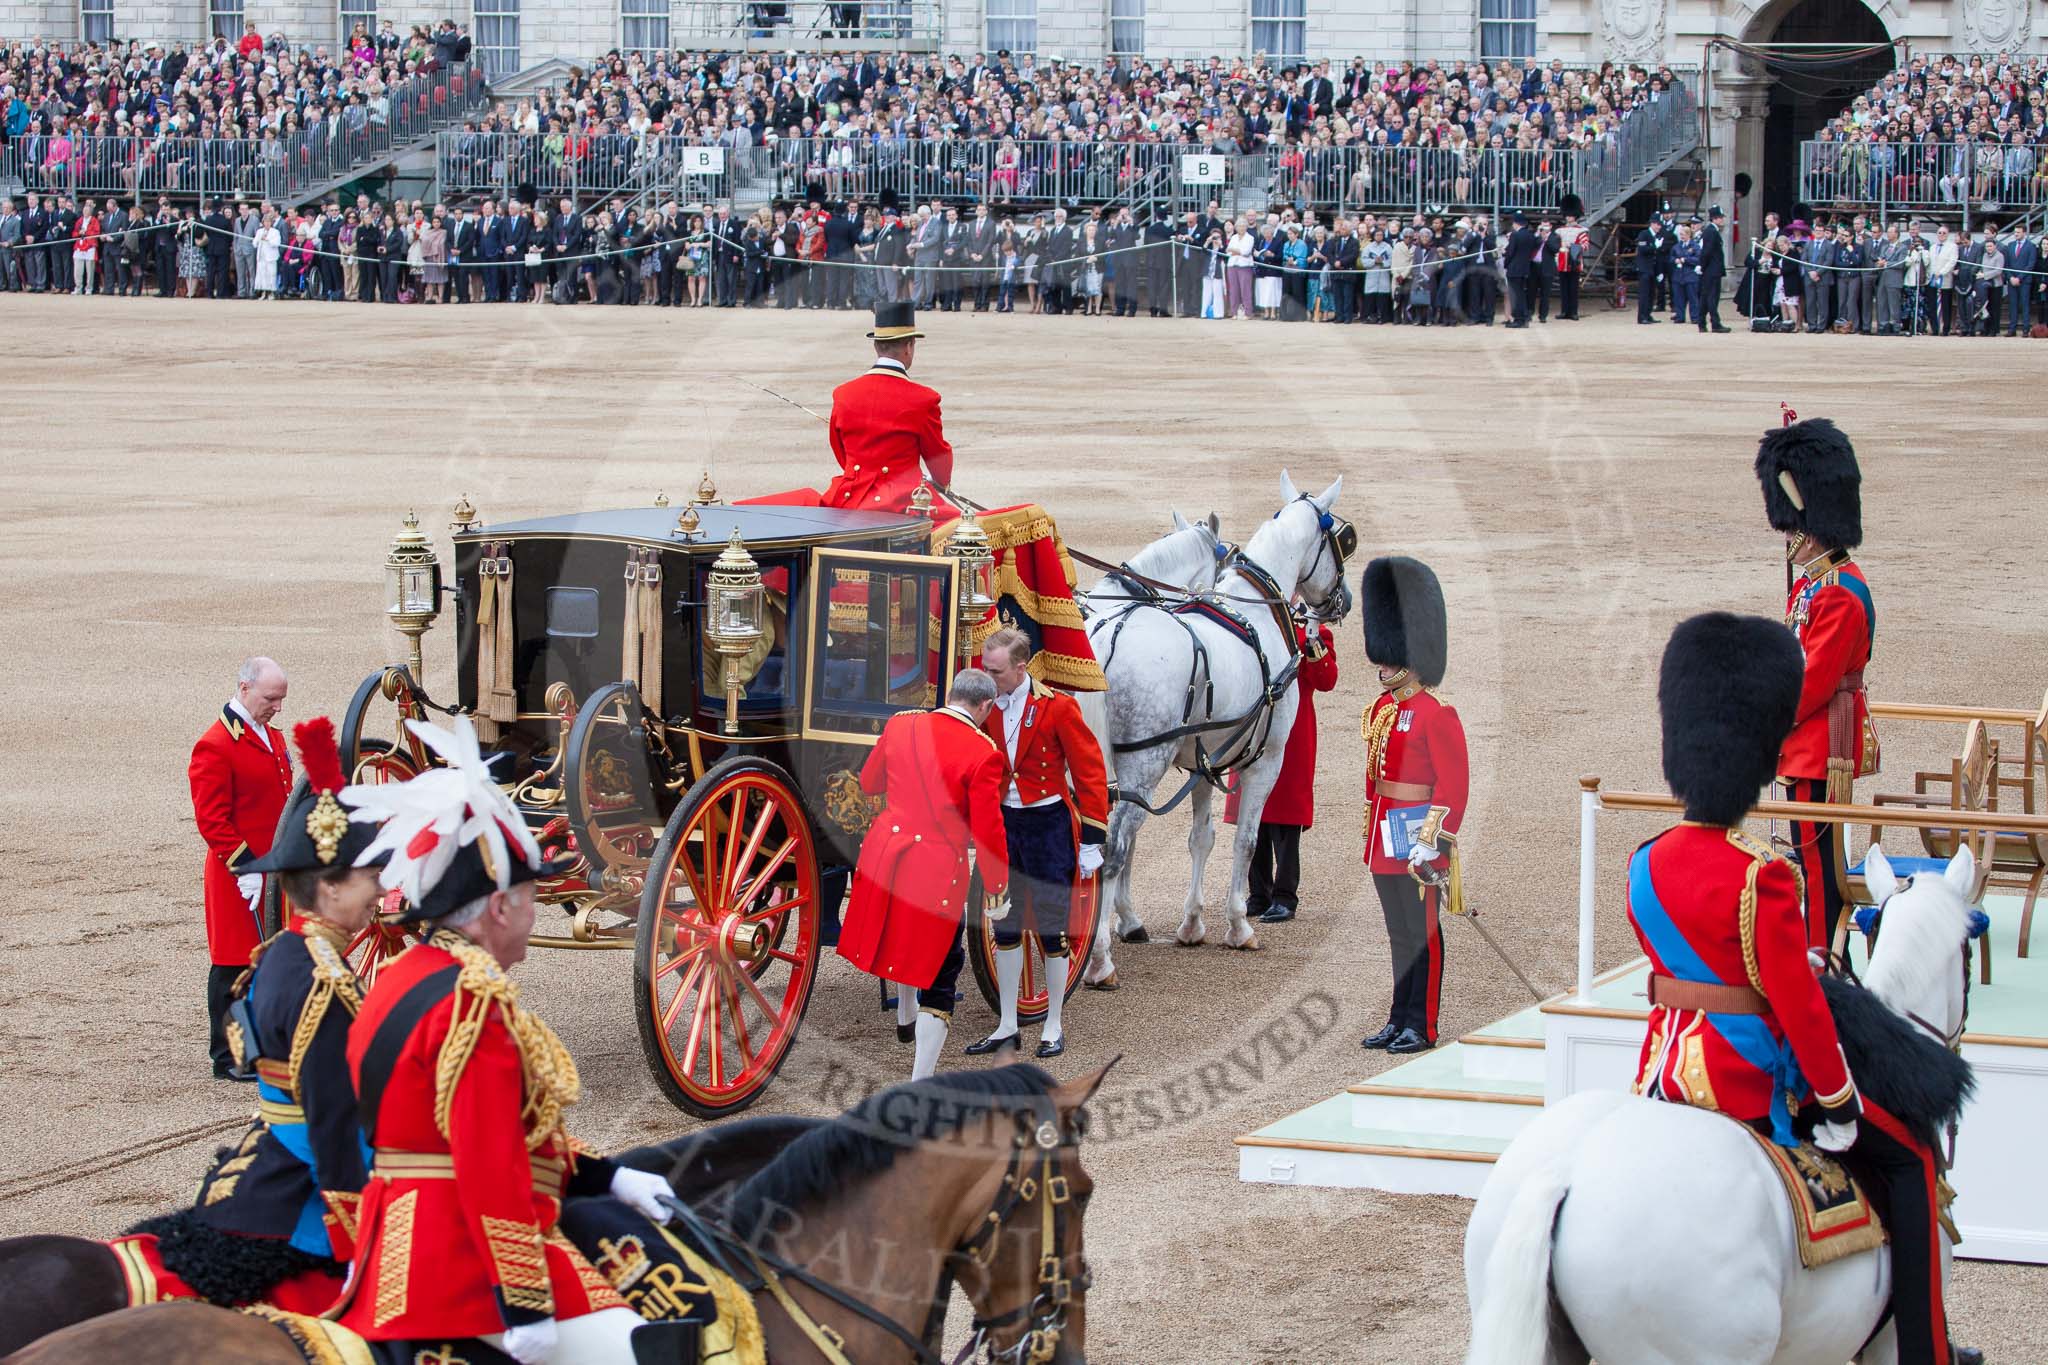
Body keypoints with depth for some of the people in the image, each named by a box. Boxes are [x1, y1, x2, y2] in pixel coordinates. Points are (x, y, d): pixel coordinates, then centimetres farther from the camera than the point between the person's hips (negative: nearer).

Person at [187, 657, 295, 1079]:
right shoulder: (215, 746, -14)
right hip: (239, 875, -8)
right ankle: (227, 1058, 6)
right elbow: (211, 817, -17)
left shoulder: (273, 738, 14)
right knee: (234, 964, -1)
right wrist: (243, 865, -19)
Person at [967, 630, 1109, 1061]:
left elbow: (1090, 770, -11)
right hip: (1004, 825, 5)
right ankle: (1007, 1026, 18)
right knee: (1005, 928, 9)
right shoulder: (988, 706, 0)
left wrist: (1092, 839, -12)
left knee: (1052, 931, 4)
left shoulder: (1057, 707, -15)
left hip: (1049, 827, -5)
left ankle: (1054, 1027, 16)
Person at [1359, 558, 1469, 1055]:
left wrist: (1432, 841, -21)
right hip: (1384, 842, 8)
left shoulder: (1434, 715, -13)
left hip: (1415, 841, -8)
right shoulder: (1380, 711, 12)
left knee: (1422, 933, -1)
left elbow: (1453, 784, -16)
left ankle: (1421, 1027, 3)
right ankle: (1400, 1019, 20)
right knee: (1400, 934, 14)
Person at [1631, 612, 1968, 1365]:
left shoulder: (1646, 864, 1)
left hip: (1664, 1070, 6)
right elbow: (1798, 1005, -19)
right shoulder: (1762, 878, -21)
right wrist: (1838, 1101, -9)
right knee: (1907, 1160, 9)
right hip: (1748, 1081, -6)